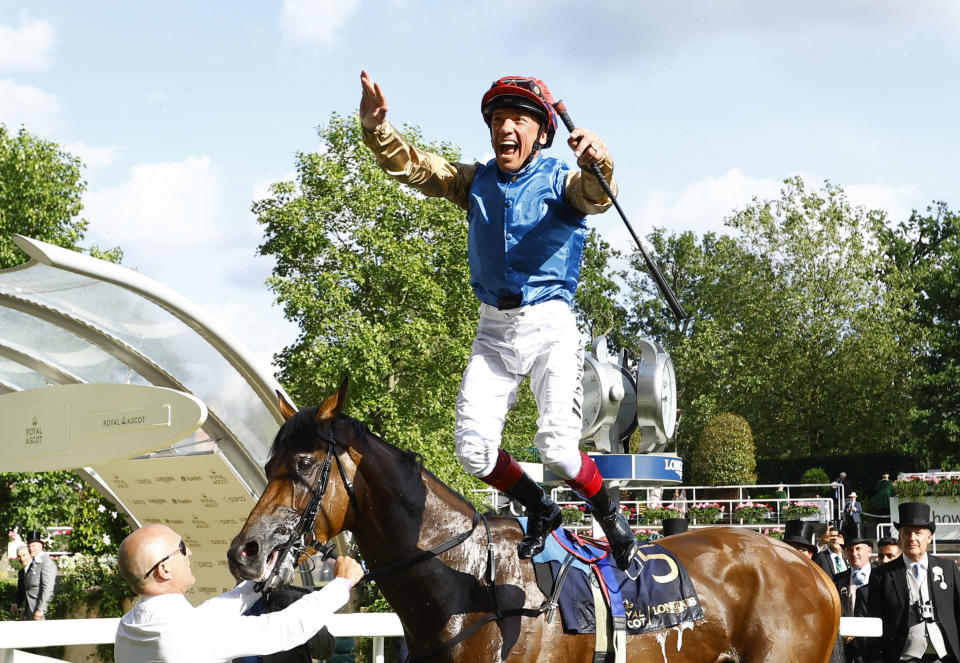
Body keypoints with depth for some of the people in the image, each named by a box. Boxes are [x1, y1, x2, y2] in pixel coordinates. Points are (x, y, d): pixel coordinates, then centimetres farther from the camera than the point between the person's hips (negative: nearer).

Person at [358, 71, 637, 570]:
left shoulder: (560, 182, 0)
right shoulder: (475, 182, 12)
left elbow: (595, 196, -22)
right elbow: (410, 167, 5)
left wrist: (597, 163, -46)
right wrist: (376, 126, -14)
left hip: (550, 327, -4)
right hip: (493, 328, 4)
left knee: (557, 446, -17)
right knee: (473, 449, -6)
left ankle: (608, 513, 14)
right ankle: (540, 510, 20)